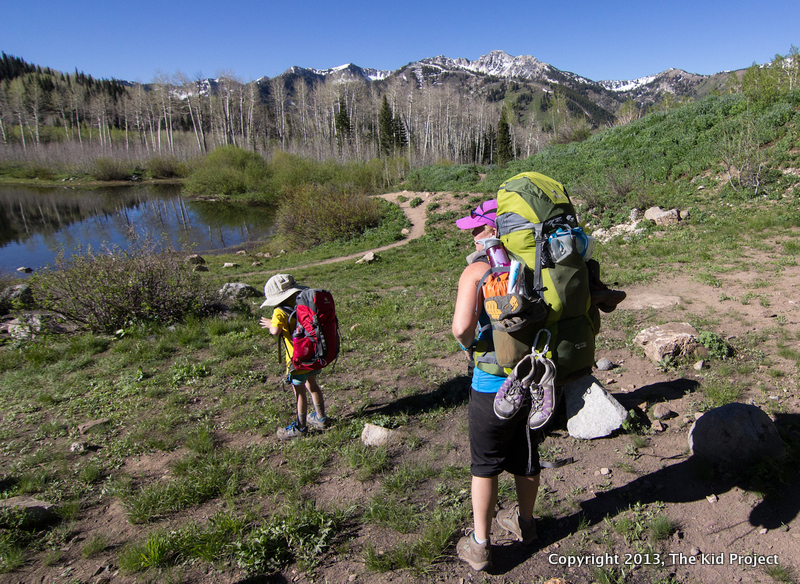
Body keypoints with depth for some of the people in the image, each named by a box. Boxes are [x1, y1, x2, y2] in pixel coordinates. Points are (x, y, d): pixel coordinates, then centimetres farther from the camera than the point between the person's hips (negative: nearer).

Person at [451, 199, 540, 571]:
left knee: (484, 465, 11)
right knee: (526, 457, 23)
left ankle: (479, 546, 24)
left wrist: (468, 345, -9)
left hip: (493, 384, -5)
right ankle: (524, 523, 43)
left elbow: (462, 326, -29)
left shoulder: (477, 270, -16)